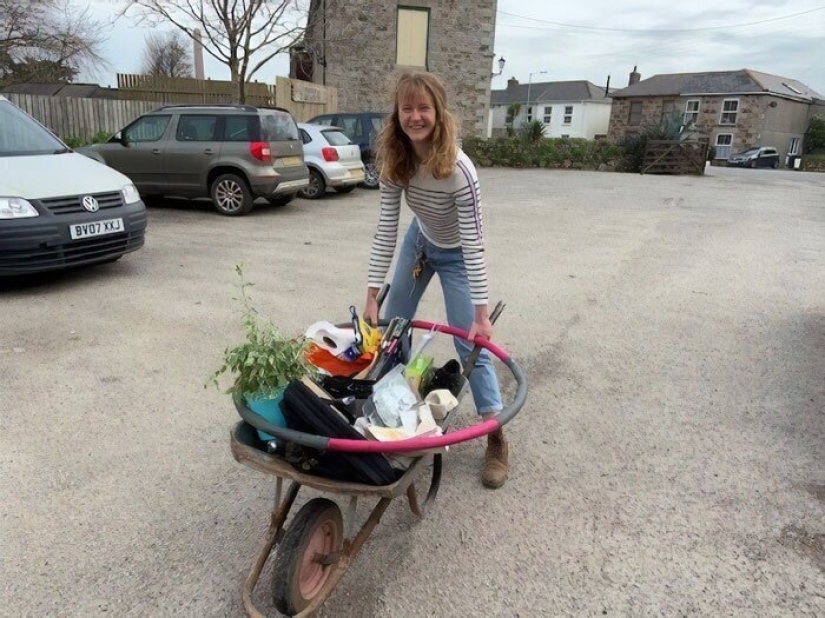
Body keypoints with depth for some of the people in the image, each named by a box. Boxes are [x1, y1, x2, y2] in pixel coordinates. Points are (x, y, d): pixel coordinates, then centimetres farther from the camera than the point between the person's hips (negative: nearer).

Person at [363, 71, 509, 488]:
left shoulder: (458, 170, -34)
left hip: (454, 255, -5)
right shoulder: (395, 161, -20)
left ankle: (496, 439, 5)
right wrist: (372, 295, -20)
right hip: (419, 243, 5)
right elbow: (386, 230, -18)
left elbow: (473, 244, -32)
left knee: (471, 344, -8)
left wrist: (481, 314, -31)